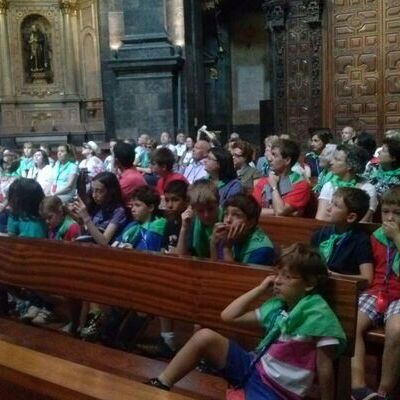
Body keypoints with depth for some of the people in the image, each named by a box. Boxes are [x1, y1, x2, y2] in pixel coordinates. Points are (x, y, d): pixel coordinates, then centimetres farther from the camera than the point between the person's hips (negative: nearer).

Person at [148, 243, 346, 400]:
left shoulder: (317, 313, -14)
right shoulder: (277, 306, 7)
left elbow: (325, 368, -12)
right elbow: (228, 316, 11)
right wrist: (261, 289, 9)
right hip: (254, 368, 7)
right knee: (205, 337, -10)